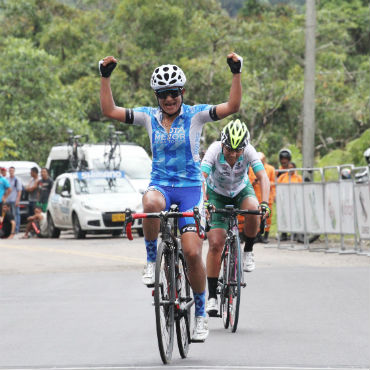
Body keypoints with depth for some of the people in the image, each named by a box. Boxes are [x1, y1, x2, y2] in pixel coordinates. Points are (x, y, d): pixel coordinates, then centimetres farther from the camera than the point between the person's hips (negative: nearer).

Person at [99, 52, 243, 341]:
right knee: (151, 203, -39)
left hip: (190, 188, -1)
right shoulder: (149, 117, 5)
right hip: (160, 185, 1)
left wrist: (236, 73, -22)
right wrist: (105, 77, -7)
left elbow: (232, 107, -14)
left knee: (192, 252, -11)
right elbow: (110, 111, 0)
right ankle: (151, 260, -15)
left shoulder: (195, 115, -2)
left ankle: (201, 314, 7)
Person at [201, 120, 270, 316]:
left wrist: (264, 203, -51)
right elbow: (201, 177, -39)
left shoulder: (249, 152, -26)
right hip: (217, 194, -1)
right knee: (216, 243, -14)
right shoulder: (214, 150, -30)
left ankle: (248, 251, -8)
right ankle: (212, 296, -7)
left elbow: (263, 177, -35)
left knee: (253, 210, -35)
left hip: (241, 190, 1)